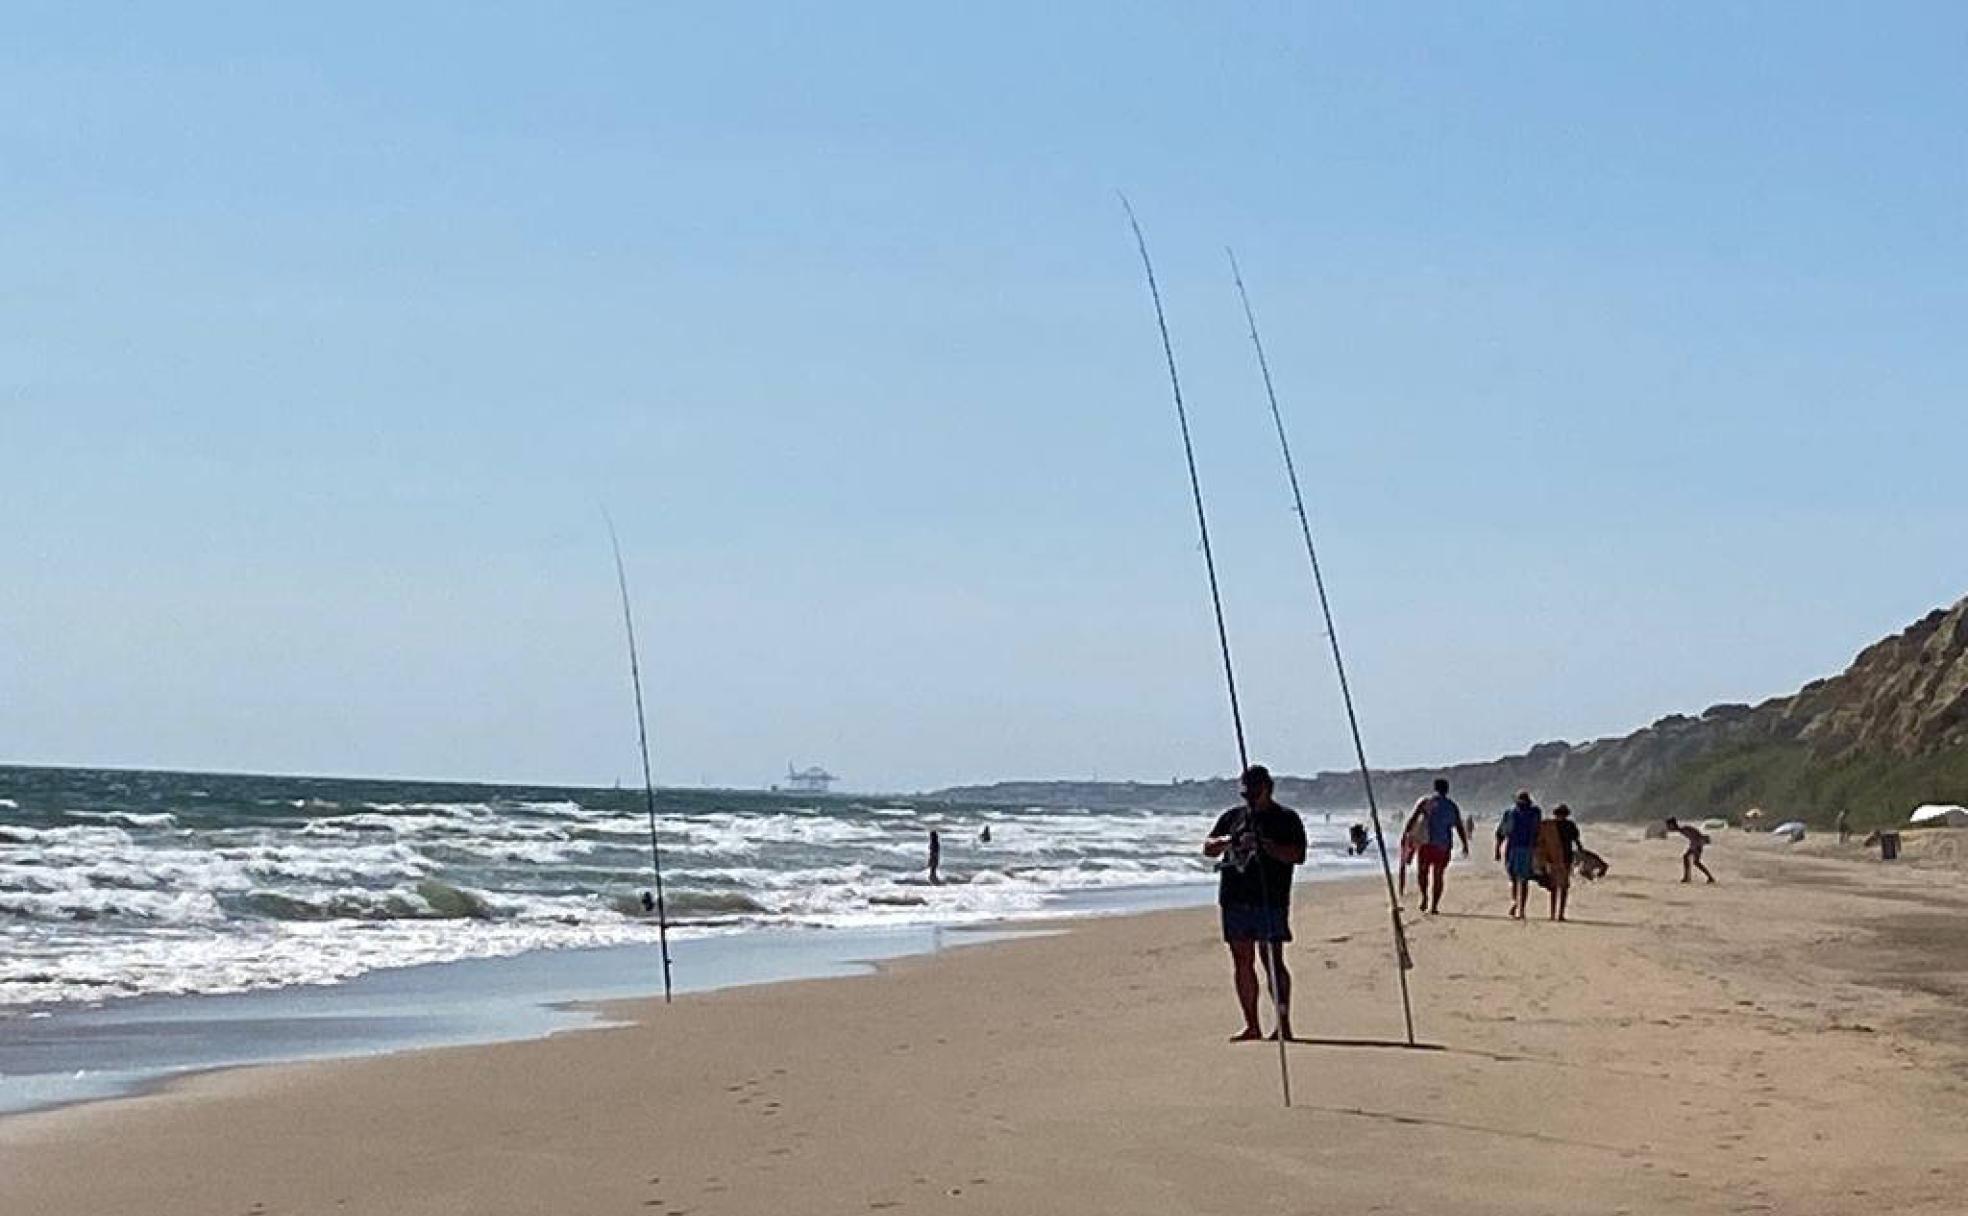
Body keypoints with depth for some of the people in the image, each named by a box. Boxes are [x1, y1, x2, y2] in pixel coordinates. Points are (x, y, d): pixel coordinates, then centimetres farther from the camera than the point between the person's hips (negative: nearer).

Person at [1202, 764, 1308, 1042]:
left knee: (1272, 961, -10)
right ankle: (1251, 1026, 11)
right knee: (1242, 962, 6)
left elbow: (1297, 855, -8)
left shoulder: (1286, 818, 3)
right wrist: (1229, 840, -8)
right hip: (1235, 900, 5)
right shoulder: (1232, 816, 17)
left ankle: (1284, 1024, -9)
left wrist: (1264, 844, -20)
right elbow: (1208, 848, 13)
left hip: (1270, 900, -5)